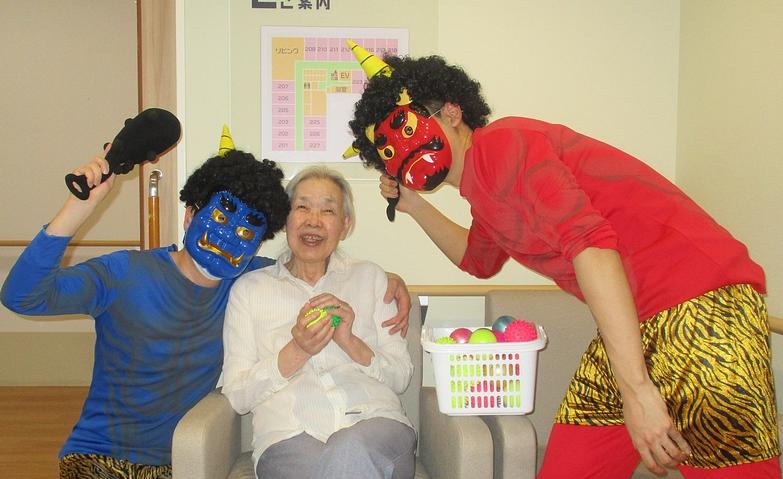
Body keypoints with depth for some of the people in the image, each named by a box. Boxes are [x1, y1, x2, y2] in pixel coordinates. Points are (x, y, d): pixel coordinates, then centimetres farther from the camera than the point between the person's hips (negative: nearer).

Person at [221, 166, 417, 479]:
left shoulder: (369, 277, 17)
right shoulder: (249, 288, 13)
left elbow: (401, 377, 11)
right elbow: (237, 395, 6)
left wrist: (350, 342, -7)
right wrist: (297, 351, -9)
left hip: (374, 421, 2)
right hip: (289, 435, -2)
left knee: (350, 451, -34)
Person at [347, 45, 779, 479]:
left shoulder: (499, 142, -12)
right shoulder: (483, 195, 17)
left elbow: (588, 242, -24)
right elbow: (479, 260, 39)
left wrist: (636, 388, -28)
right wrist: (415, 206, 26)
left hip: (702, 301, -9)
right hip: (634, 325, 9)